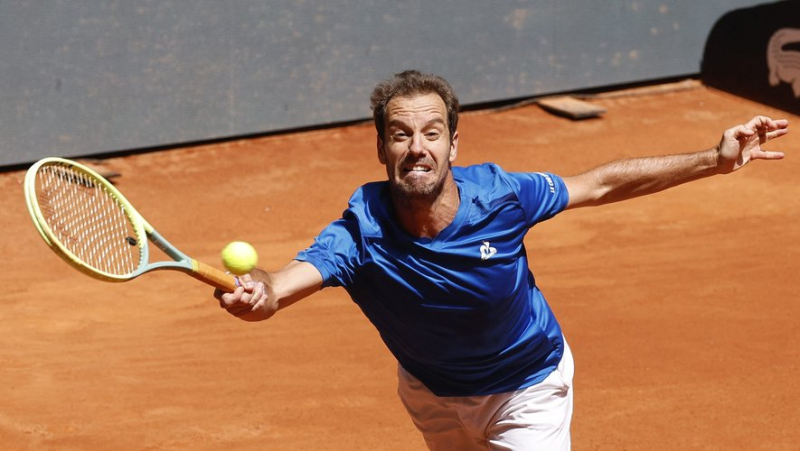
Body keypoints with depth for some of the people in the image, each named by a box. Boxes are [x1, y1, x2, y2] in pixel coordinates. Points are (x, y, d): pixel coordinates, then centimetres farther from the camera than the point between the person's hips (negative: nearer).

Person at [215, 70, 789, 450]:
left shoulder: (498, 196, -30)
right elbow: (289, 280, -50)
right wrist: (256, 291, -75)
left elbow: (599, 184, -13)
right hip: (432, 392, 2)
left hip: (528, 390, -2)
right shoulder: (362, 233, -32)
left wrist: (715, 159, -16)